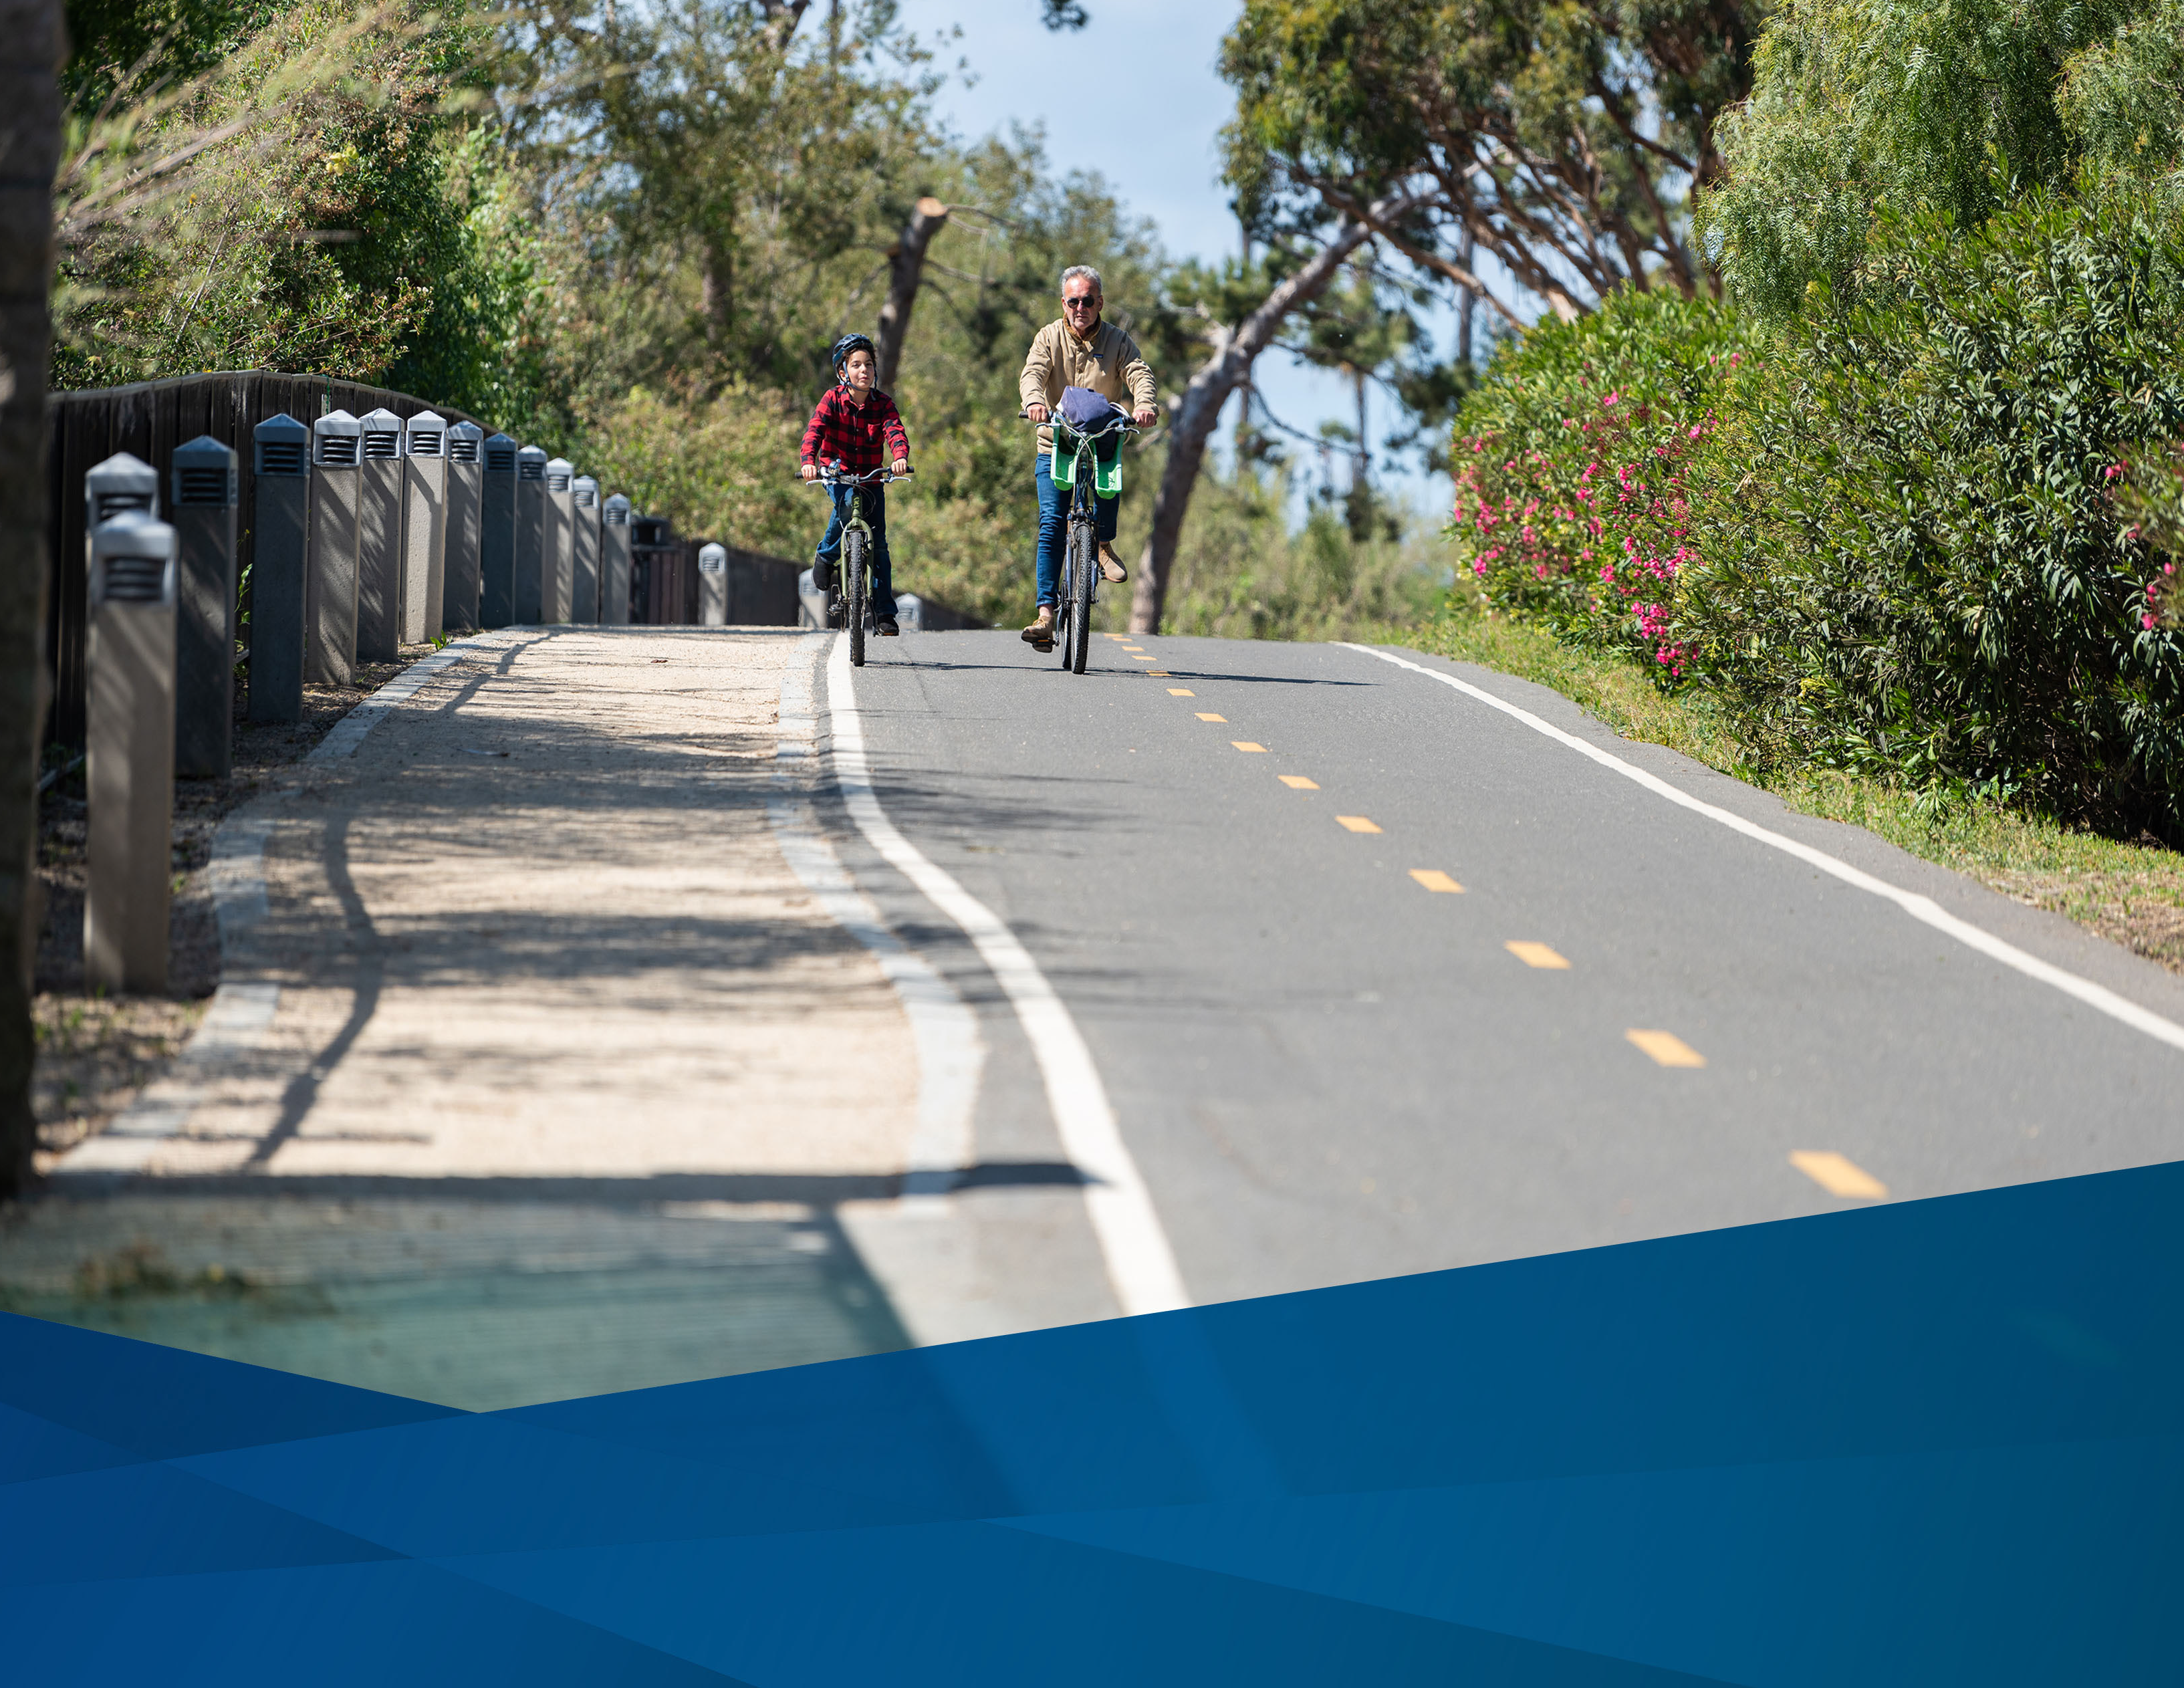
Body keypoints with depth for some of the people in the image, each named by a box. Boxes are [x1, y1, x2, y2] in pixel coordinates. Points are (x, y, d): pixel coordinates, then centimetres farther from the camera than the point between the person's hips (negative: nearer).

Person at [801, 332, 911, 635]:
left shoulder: (883, 404, -7)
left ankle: (884, 613, 4)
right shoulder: (833, 399, -11)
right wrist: (810, 461, -43)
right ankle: (826, 556, -11)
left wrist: (900, 457, -45)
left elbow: (895, 432, -23)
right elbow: (815, 430, -23)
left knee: (878, 543, -3)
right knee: (847, 501, -36)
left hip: (871, 476, 2)